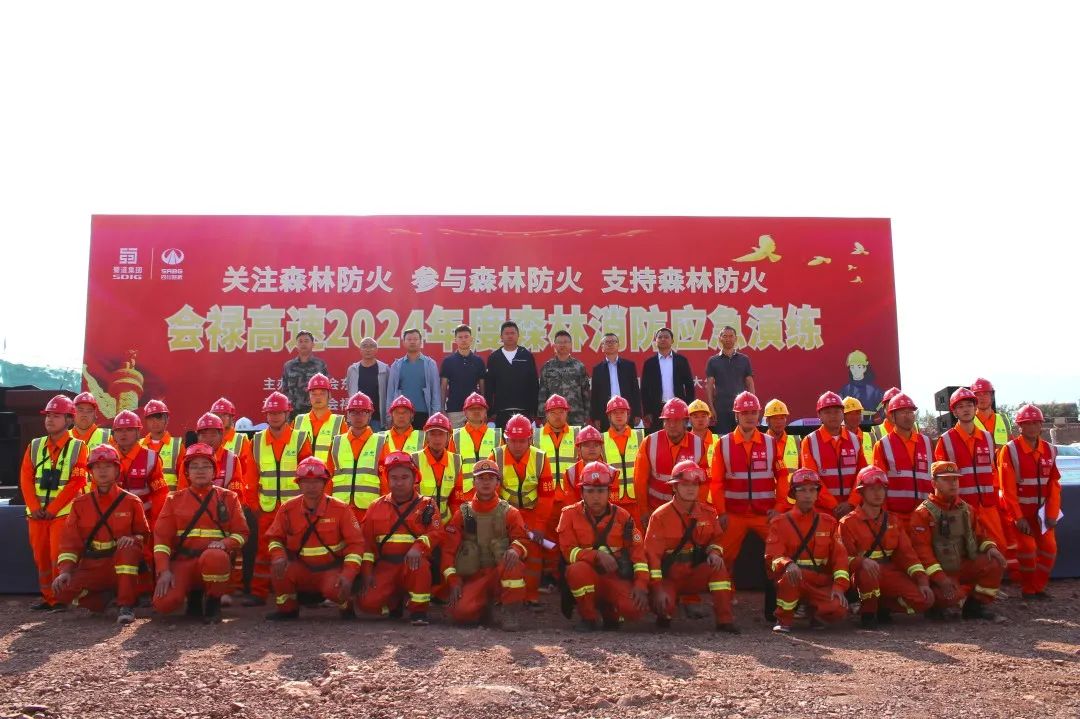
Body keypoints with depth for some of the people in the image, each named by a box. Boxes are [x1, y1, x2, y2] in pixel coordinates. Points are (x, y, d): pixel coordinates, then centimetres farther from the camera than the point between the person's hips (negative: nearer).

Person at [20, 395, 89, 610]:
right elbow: (25, 479, 5)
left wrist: (52, 508, -13)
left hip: (63, 511, -4)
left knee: (58, 555, -6)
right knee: (40, 555, 9)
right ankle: (47, 596, 20)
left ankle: (60, 598, 4)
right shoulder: (35, 446, 9)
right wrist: (34, 507, -6)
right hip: (36, 511, 4)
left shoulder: (78, 447, -3)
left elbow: (77, 482, -9)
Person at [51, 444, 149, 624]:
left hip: (123, 566, -2)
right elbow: (70, 541, 2)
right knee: (63, 590, -25)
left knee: (129, 548, -35)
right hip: (91, 568, 2)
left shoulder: (131, 501, 1)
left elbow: (143, 535, 7)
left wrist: (132, 539, -18)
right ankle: (106, 598, 4)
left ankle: (126, 605, -27)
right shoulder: (80, 503, 6)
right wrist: (65, 570, -13)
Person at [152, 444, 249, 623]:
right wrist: (164, 570, -10)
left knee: (213, 556, -39)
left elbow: (241, 533, 5)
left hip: (216, 558, -2)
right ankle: (194, 594, 13)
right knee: (163, 603, -24)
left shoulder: (228, 498, 10)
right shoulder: (174, 499, 12)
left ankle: (213, 602, -8)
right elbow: (161, 536, 4)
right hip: (183, 561, 2)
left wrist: (225, 543, -18)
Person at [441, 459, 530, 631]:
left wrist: (515, 550, -30)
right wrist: (454, 582, -8)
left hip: (503, 572, -1)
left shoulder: (510, 513, 4)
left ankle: (511, 611, -17)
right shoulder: (462, 514, 6)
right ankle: (485, 608, 10)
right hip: (472, 577, 2)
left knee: (513, 560, -36)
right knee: (460, 612, -26)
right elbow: (449, 549, 3)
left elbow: (522, 539, -5)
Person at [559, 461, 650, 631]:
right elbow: (568, 551, -12)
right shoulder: (570, 514, -3)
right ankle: (588, 616, -9)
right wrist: (597, 555, -27)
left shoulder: (621, 516, 2)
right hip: (586, 577, -1)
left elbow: (638, 551, 0)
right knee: (578, 569, -37)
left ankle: (608, 610, 12)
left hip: (616, 578, 2)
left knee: (635, 609, -27)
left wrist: (641, 584, -13)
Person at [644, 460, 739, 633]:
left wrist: (714, 552, -13)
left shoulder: (708, 512, -1)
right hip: (668, 577, -3)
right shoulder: (661, 515, -13)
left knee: (718, 567, -26)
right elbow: (652, 553, -16)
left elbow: (716, 538, 12)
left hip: (695, 574, 3)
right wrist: (657, 587, -23)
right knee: (663, 604, -32)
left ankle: (724, 619, -19)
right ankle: (665, 612, 7)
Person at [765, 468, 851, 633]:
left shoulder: (828, 522, 8)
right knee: (790, 573, -38)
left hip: (820, 584, 2)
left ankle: (813, 609, 10)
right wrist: (788, 564, -35)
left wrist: (839, 585, -13)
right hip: (792, 581, -2)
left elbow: (840, 556, 1)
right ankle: (784, 619, -13)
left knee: (839, 610, -26)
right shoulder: (780, 522, 0)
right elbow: (772, 556, -12)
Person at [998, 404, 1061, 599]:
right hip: (1020, 510, -5)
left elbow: (1054, 484, 2)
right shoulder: (1010, 450, -13)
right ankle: (1028, 589, 9)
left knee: (1049, 547, 1)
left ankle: (1038, 587, 18)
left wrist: (1052, 513, -5)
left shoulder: (1050, 450, 2)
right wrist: (1018, 517, -16)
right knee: (1027, 548, -10)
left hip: (1041, 510, 5)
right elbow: (1008, 488, -14)